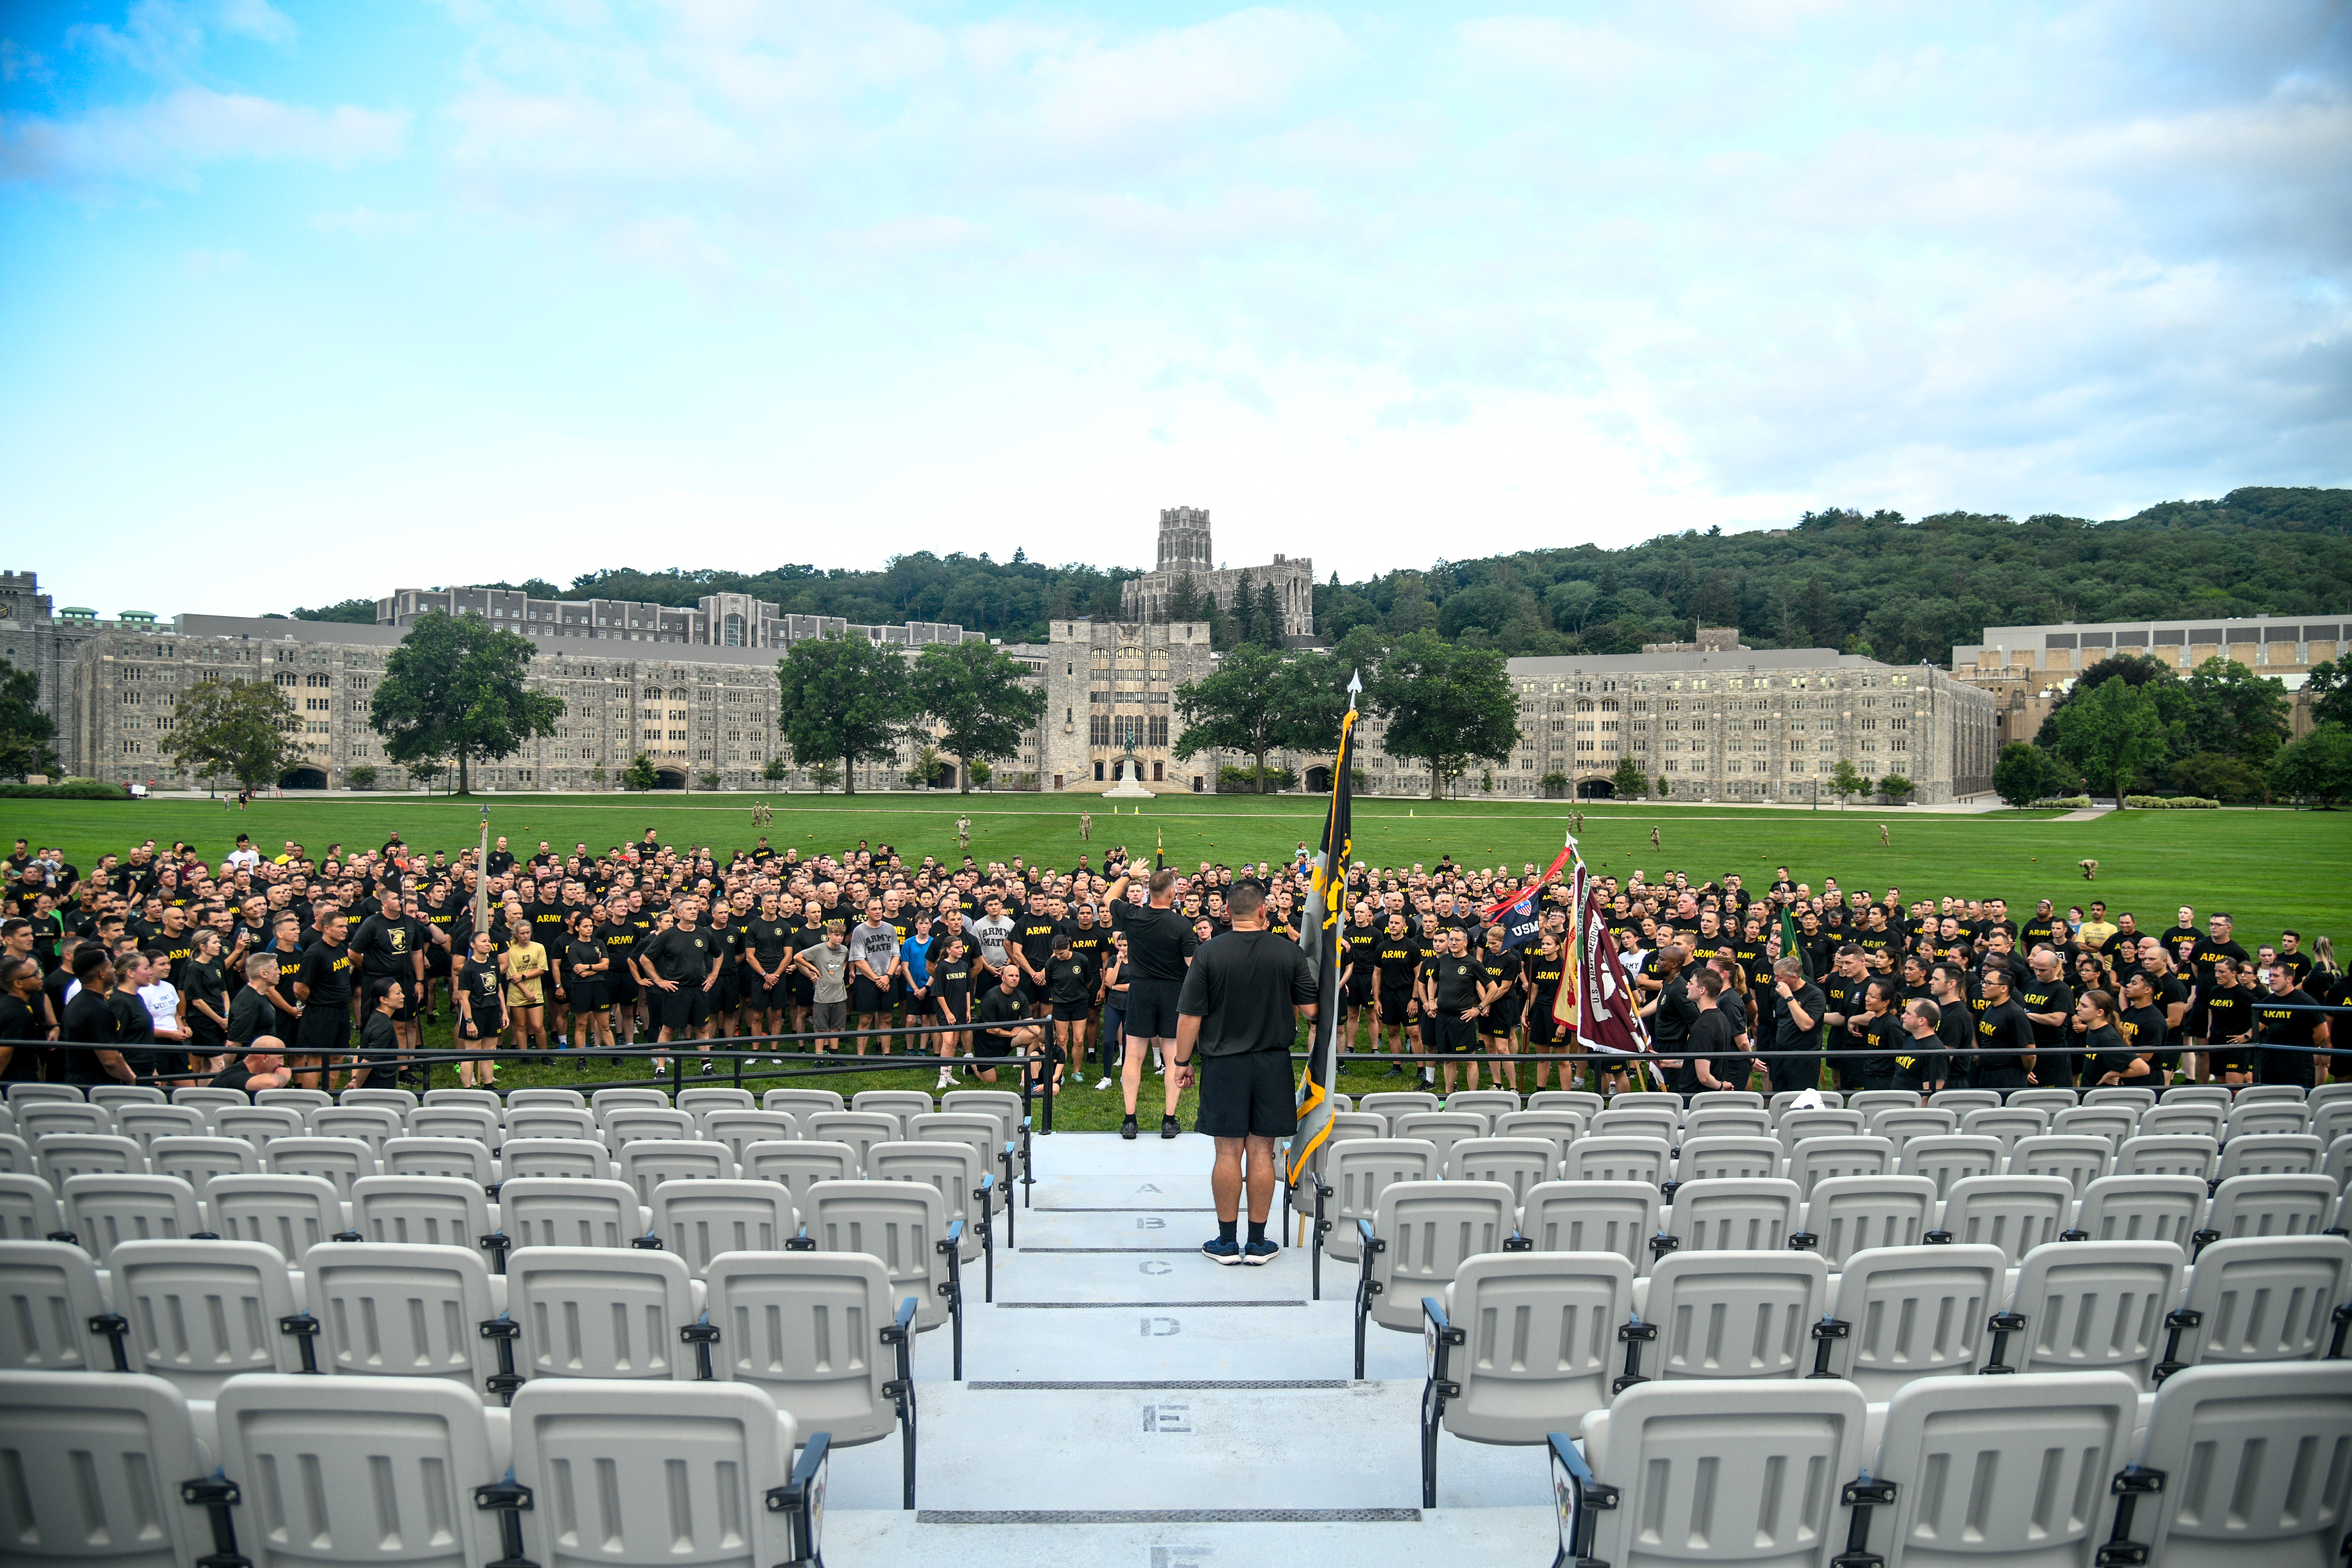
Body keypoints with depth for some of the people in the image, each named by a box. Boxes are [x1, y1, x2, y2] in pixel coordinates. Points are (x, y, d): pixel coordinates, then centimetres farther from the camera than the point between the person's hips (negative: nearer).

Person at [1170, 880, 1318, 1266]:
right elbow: (1310, 1011, -1)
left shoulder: (1210, 954, -9)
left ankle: (1227, 1242, 14)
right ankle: (1257, 1242, 15)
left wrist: (1183, 1061, 5)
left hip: (1223, 1064, -1)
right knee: (1261, 1152, 7)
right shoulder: (1290, 953, -5)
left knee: (1228, 1153, 6)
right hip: (1272, 1064, 1)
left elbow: (1190, 1016, -7)